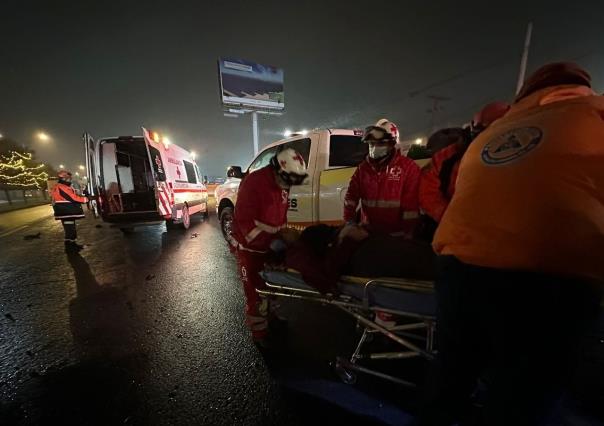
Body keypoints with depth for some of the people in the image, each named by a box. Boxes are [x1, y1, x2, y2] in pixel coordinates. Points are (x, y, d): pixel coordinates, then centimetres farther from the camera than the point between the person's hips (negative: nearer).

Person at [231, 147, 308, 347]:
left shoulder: (282, 184, -2)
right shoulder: (253, 183, -26)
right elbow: (245, 221, -29)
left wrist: (279, 237, 1)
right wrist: (270, 241, -29)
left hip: (271, 245, 7)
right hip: (250, 246, -7)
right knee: (256, 291, 4)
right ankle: (259, 332, 25)